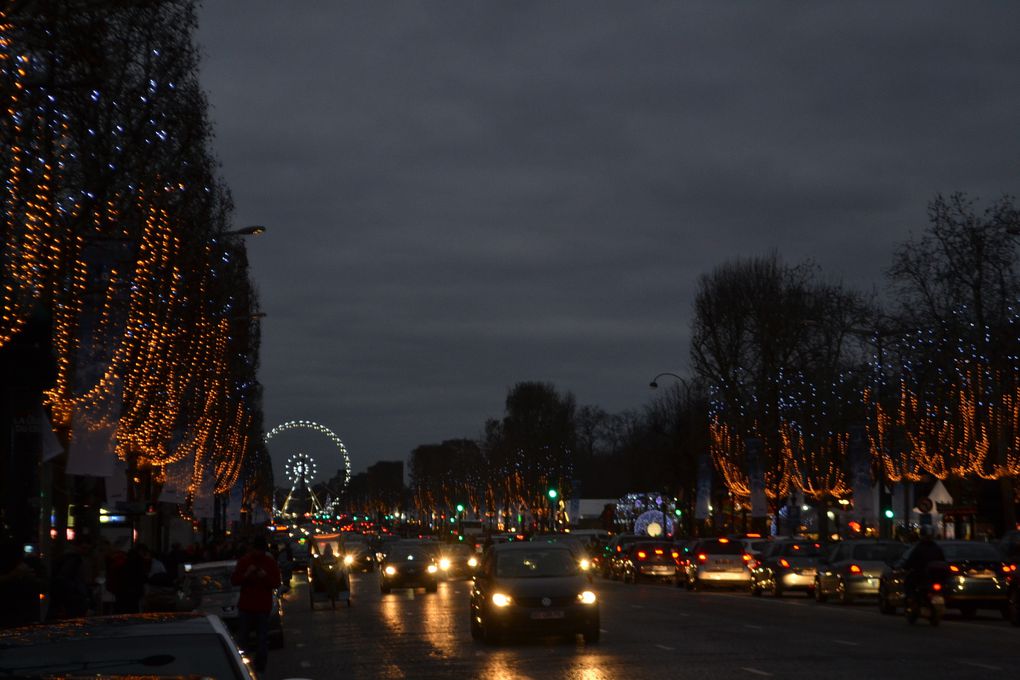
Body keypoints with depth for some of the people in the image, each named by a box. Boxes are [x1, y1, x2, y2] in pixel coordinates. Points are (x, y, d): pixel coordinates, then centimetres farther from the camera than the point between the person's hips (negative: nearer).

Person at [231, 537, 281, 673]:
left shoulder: (270, 562, 4)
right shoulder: (244, 561, 4)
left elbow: (277, 583, 1)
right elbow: (234, 580, 1)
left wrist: (266, 577, -18)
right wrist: (246, 574, -16)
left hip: (263, 607, -1)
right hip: (245, 606, 1)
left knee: (262, 640, -2)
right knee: (241, 638, 3)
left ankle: (260, 666, 2)